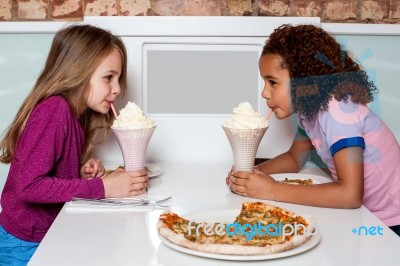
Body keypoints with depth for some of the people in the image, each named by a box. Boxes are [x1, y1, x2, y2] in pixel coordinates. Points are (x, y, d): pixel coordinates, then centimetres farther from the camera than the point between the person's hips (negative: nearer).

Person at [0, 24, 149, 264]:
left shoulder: (77, 113, 3)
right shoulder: (53, 110, -22)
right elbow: (28, 186, -29)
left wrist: (83, 173, -10)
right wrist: (102, 187, -28)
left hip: (51, 237, 7)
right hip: (26, 246, -7)